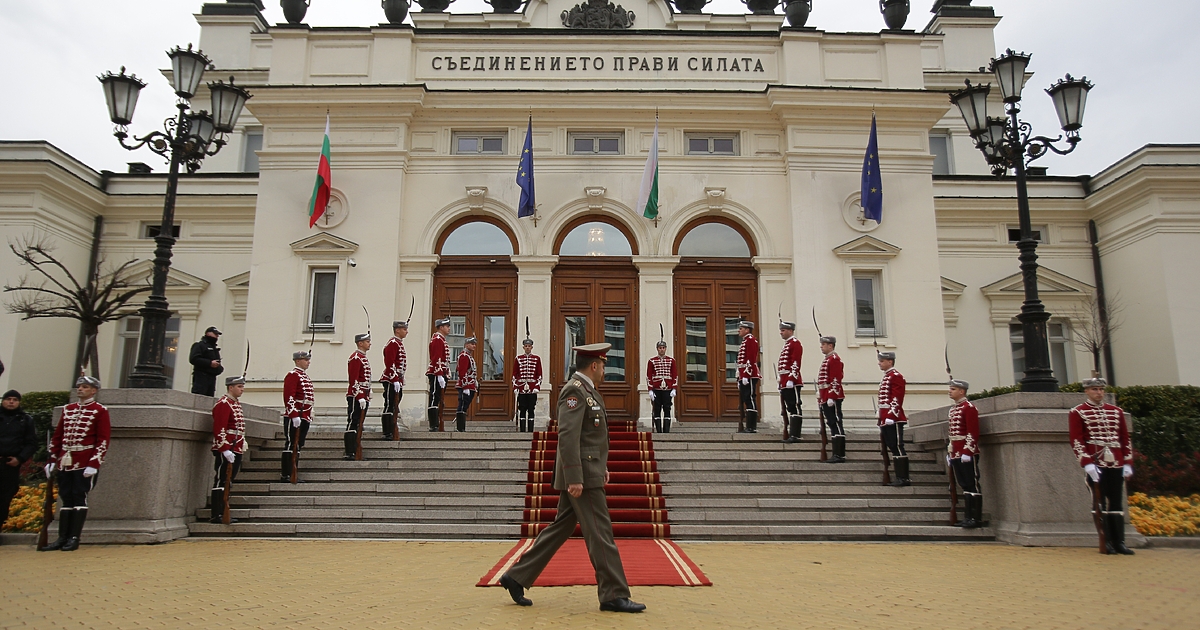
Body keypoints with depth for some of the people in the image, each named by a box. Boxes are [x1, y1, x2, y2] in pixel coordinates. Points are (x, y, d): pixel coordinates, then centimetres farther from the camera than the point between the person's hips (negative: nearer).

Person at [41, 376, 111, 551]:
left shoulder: (100, 411, -2)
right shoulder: (68, 409, 15)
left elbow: (103, 440, -8)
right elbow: (57, 437, 17)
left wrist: (94, 464, -15)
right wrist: (53, 460, 11)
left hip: (85, 463, -5)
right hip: (65, 462, 5)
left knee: (79, 497, -4)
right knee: (66, 498, 7)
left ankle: (74, 538, 1)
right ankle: (62, 538, 11)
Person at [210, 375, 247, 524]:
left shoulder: (236, 403, 18)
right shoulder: (223, 404, -12)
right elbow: (219, 430, -19)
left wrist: (242, 445, 21)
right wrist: (225, 450, -23)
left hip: (236, 451, 9)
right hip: (225, 452, -9)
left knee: (227, 483, 11)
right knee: (221, 483, -6)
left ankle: (223, 514, 16)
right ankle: (216, 516, -3)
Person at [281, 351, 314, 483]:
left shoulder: (305, 376, 20)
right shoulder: (292, 375, -9)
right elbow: (289, 397, -17)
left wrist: (309, 417, 23)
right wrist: (294, 415, -22)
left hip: (304, 418, 9)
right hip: (294, 418, -9)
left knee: (298, 447, 10)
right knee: (291, 445, -6)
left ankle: (292, 475, 15)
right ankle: (285, 475, -1)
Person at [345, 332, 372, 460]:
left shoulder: (363, 357, 19)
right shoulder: (356, 358, -12)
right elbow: (354, 380, -18)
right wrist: (360, 397, -21)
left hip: (363, 397, 10)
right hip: (356, 397, -10)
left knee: (358, 424, 10)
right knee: (352, 424, -7)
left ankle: (355, 452, 14)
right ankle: (350, 453, -7)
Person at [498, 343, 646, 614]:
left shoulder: (587, 390, 18)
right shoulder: (574, 390, -14)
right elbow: (567, 436, -22)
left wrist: (602, 466, 20)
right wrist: (574, 478, -25)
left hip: (588, 472, 10)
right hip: (581, 475, -10)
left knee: (560, 528, 13)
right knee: (599, 533, -4)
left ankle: (517, 578, 19)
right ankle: (614, 595, 4)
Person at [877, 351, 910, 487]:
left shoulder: (896, 376, -10)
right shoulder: (886, 377, 19)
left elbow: (897, 399, -17)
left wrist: (891, 416, -22)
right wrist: (881, 417, 22)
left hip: (894, 419, -10)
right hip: (886, 420, 10)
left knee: (898, 447, -7)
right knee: (893, 447, 10)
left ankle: (903, 478, -4)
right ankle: (900, 477, 14)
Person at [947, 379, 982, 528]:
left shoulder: (969, 408, -8)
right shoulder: (953, 409, 17)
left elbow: (973, 432, -15)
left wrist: (967, 452, -19)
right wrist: (949, 452, 17)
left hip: (967, 454, -8)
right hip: (956, 454, 9)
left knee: (972, 485, -4)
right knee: (964, 486, 9)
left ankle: (977, 518, -1)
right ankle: (969, 517, 13)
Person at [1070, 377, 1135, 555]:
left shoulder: (1117, 411, 15)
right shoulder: (1077, 413, 1)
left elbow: (1125, 439, 14)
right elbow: (1076, 441, -5)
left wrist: (1128, 463, 5)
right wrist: (1087, 463, -15)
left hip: (1116, 464, 4)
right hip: (1095, 464, -4)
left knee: (1117, 503, 5)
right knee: (1101, 504, -2)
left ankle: (1120, 542, 9)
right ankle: (1107, 543, 3)